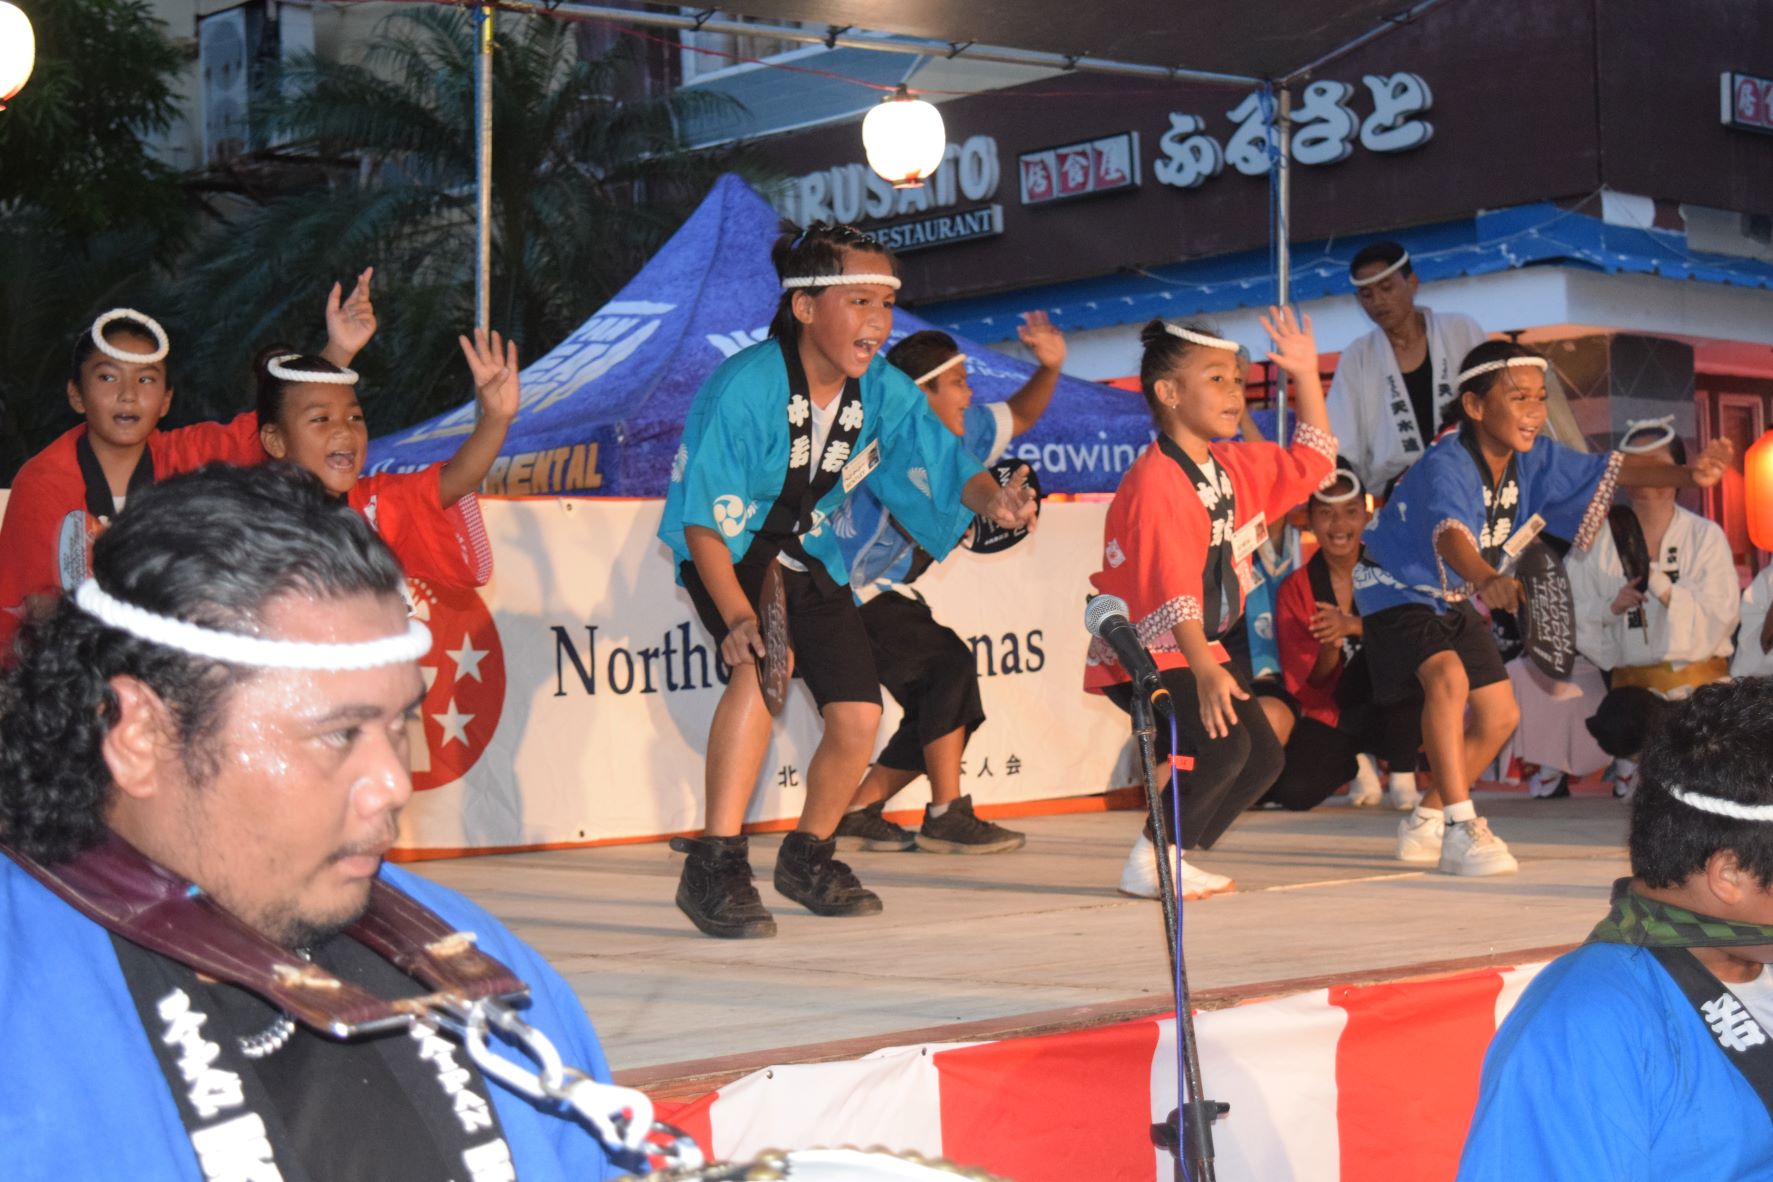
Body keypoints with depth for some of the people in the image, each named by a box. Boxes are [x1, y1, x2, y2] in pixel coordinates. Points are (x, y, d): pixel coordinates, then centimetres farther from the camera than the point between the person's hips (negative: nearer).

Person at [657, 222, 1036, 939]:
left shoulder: (884, 392, -12)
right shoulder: (744, 388, -28)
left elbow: (942, 466, -16)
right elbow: (703, 518, -26)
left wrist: (990, 499, -40)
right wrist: (738, 616, -37)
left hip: (812, 556, 5)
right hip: (726, 553, -5)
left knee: (859, 717, -2)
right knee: (765, 663, -33)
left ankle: (807, 858, 26)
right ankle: (714, 866, -27)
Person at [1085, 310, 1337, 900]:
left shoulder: (1234, 466, 6)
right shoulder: (1154, 484, -23)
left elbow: (1311, 462, 20)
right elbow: (1171, 590, -32)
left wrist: (1306, 375, 14)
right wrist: (1204, 671, -41)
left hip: (1201, 646, 9)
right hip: (1143, 652, -9)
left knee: (1263, 757, 4)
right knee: (1222, 747, -25)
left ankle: (1175, 857, 14)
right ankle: (1148, 865, -9)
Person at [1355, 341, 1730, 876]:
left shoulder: (1536, 460, -11)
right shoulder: (1447, 466, -34)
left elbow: (1613, 470, -7)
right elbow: (1449, 532, -52)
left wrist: (1688, 475, -23)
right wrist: (1486, 579, -73)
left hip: (1455, 598, 8)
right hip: (1397, 586, -8)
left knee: (1500, 715, 8)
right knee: (1448, 677, -34)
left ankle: (1425, 823, 25)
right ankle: (1460, 829, -32)